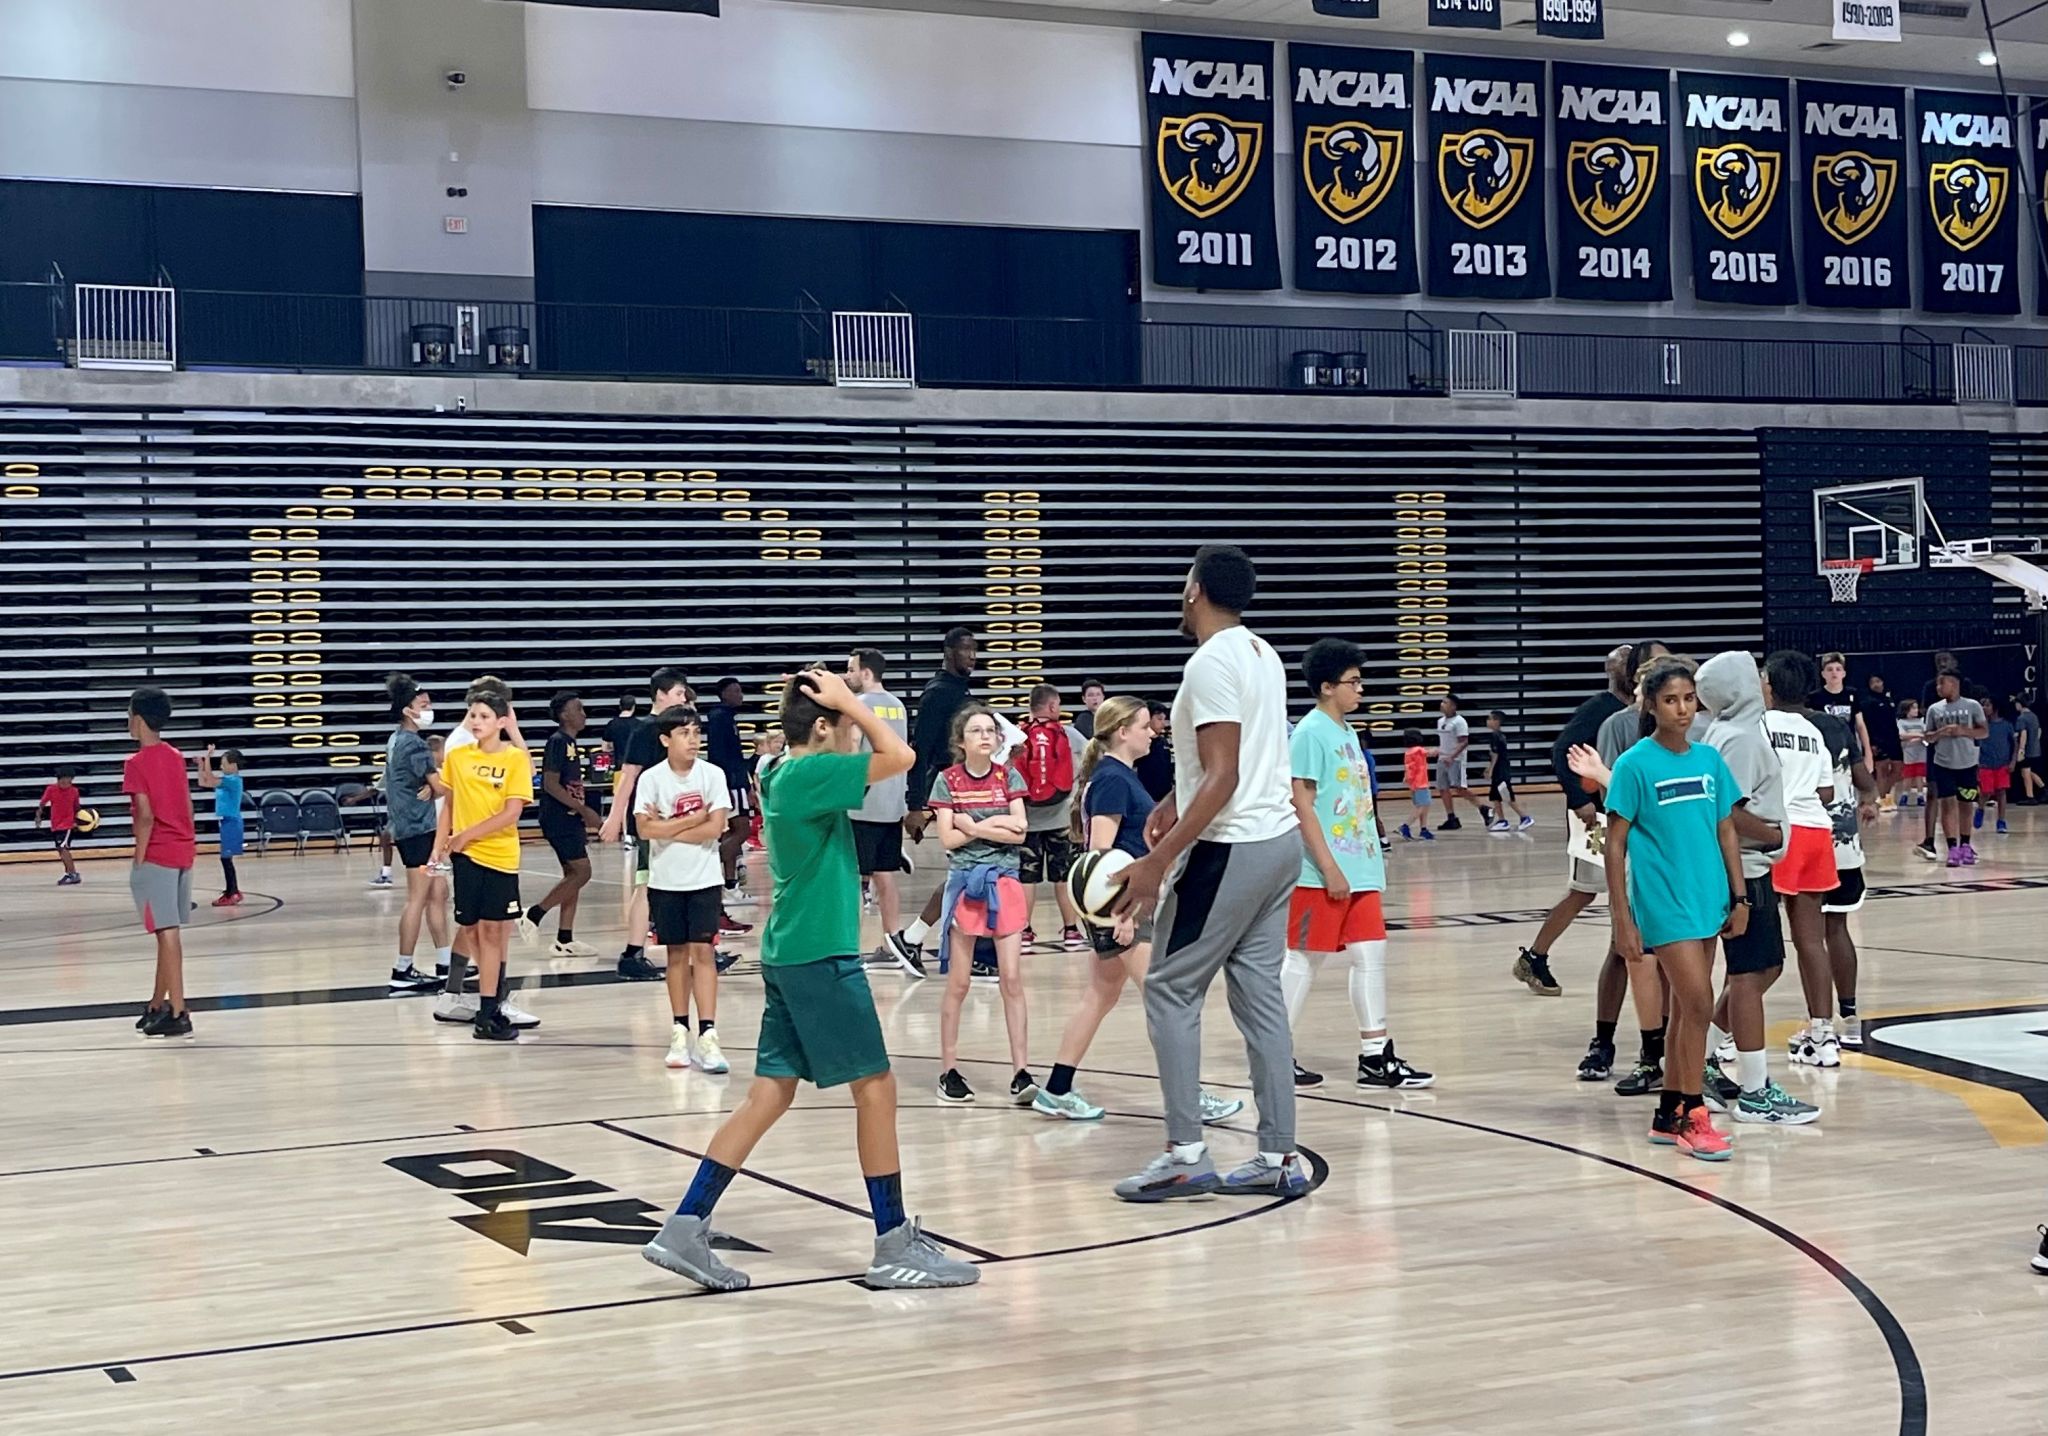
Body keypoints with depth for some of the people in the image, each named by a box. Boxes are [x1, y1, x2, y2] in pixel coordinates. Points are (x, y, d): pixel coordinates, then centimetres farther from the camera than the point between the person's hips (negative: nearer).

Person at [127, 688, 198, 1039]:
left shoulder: (137, 763, -11)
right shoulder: (176, 757, 11)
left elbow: (146, 816, -16)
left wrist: (139, 861, -11)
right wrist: (187, 845, 18)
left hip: (157, 856, -8)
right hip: (184, 852, 8)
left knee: (168, 932, -7)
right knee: (168, 932, 15)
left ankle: (178, 1014, -8)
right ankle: (157, 1005, 26)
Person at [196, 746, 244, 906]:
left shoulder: (233, 780, -16)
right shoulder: (225, 780, 12)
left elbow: (210, 780, -25)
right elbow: (203, 783, 17)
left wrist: (208, 757, -23)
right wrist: (201, 764, 9)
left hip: (231, 823, -10)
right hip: (225, 822, 10)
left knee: (226, 858, -8)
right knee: (226, 858, 12)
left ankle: (233, 893, -6)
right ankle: (231, 892, 17)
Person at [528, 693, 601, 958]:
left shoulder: (572, 743, 15)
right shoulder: (557, 742, -13)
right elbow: (551, 784, -19)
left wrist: (587, 817, 20)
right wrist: (584, 810, -20)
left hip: (570, 818, 10)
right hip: (558, 818, -10)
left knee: (573, 874, 9)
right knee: (582, 871, -12)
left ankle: (564, 940, 11)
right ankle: (534, 914, -3)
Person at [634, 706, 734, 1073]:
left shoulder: (713, 774, -4)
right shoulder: (651, 779, -4)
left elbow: (715, 828, -12)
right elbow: (646, 829, -13)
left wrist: (668, 828, -11)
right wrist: (692, 819, -14)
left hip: (704, 878, -1)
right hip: (666, 880, 1)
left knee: (703, 950, -5)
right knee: (677, 953, 8)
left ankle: (707, 1034, -8)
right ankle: (680, 1032, 17)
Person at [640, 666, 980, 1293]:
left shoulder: (784, 775, 13)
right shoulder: (811, 773, -15)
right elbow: (900, 756, -21)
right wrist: (849, 701, -12)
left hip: (790, 955, 10)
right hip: (821, 954, -10)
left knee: (770, 1093, 9)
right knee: (875, 1085, -1)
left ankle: (684, 1231, 6)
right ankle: (894, 1247, 6)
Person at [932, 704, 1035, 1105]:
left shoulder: (1009, 777, 3)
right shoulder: (948, 781, -1)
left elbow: (1019, 834, -5)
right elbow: (948, 838, -7)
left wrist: (974, 826, -11)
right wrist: (994, 824, -11)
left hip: (1004, 882, 1)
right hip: (964, 883, -1)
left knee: (1012, 980, -3)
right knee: (958, 984, 3)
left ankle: (1021, 1073, -2)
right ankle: (949, 1070, 12)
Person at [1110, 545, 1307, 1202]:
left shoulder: (1212, 663, -16)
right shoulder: (1262, 655, 13)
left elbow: (1223, 778, -22)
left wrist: (1158, 862, -23)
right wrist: (1176, 803, 29)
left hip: (1232, 850, -9)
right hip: (1280, 839, 9)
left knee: (1170, 990, 0)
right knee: (1260, 996, 10)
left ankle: (1185, 1153, -2)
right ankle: (1278, 1158, 10)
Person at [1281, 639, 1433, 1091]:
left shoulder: (1348, 731, 14)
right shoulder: (1310, 733, -12)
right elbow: (1301, 804, -16)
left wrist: (1372, 862, 17)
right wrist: (1329, 867, -19)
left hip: (1360, 870, 8)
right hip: (1323, 873, -8)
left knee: (1371, 954, 5)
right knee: (1304, 959, 0)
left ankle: (1375, 1057, 9)